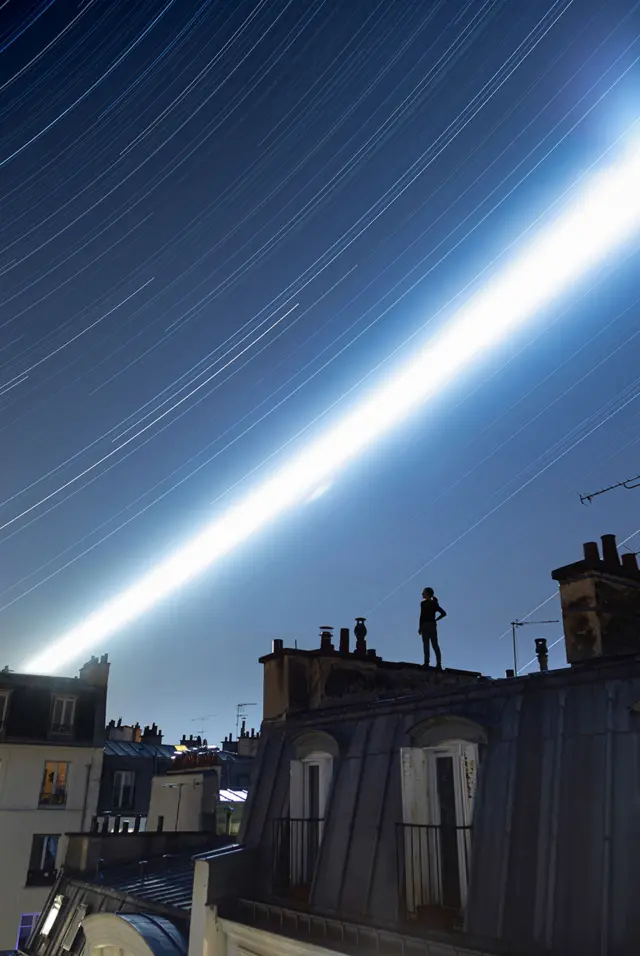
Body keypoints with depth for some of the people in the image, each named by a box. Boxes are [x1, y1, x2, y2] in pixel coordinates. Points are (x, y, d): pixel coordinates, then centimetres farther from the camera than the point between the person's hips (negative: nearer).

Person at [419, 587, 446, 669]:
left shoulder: (424, 603, -7)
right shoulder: (434, 603, 13)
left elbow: (422, 616, -14)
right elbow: (444, 613, 12)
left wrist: (420, 627, -12)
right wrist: (436, 620, 11)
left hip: (425, 625, -6)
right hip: (433, 625, 6)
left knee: (426, 644, -8)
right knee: (435, 645, 6)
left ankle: (426, 662, -14)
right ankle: (439, 664, 0)